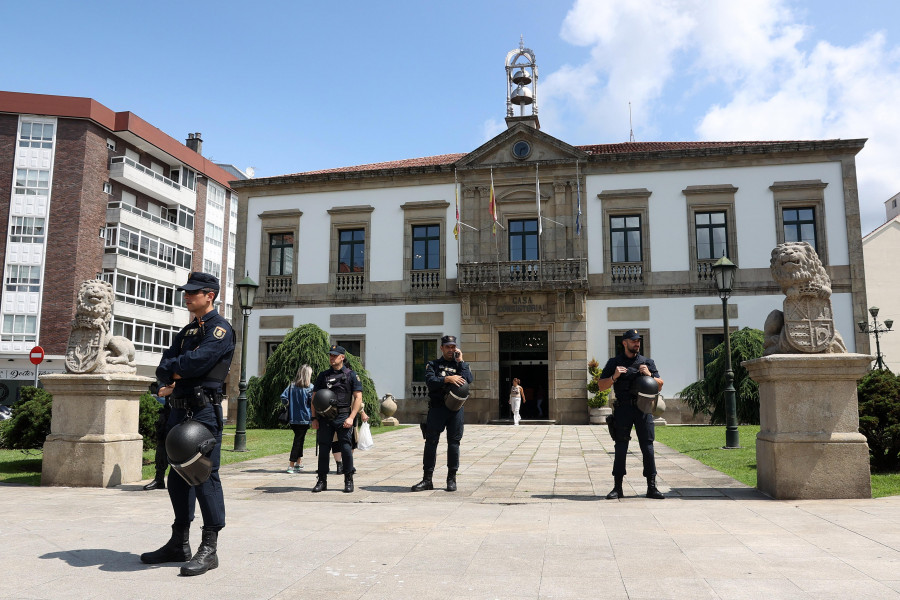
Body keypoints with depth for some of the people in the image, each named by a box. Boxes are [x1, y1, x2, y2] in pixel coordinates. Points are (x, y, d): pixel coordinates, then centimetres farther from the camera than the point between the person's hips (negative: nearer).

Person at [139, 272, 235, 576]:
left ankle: (209, 548, 0)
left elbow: (196, 363, -21)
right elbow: (163, 370, 11)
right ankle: (179, 544, 23)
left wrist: (173, 369, -3)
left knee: (205, 476, -7)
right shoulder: (186, 331, 21)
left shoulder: (220, 328, -6)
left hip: (204, 411, -9)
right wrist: (172, 379, -11)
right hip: (179, 411, 9)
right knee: (179, 476, 13)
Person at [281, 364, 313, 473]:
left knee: (299, 439, 19)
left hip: (293, 418, 5)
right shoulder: (309, 387, -9)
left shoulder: (292, 385, 4)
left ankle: (299, 462, 26)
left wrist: (289, 404, 12)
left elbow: (283, 397, -3)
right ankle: (291, 466, -1)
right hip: (304, 418, -5)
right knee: (299, 440, 1)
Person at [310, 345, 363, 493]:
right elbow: (314, 398, 13)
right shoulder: (323, 375, 12)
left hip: (343, 417, -3)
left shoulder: (351, 375, 4)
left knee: (346, 448, -4)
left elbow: (358, 398, -1)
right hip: (325, 418, 3)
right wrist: (314, 418, 3)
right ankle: (322, 480, 15)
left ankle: (349, 481, 9)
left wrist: (351, 418, -11)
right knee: (323, 449, 3)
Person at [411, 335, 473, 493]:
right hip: (436, 407, -1)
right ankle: (427, 479, 5)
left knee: (453, 442, 3)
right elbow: (430, 381, -7)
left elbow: (468, 379, -5)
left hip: (456, 408, 1)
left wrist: (460, 361, -3)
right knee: (431, 442, -1)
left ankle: (452, 478, 13)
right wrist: (447, 379, -19)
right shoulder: (433, 365, 12)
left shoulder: (462, 364, 15)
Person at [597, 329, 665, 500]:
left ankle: (651, 487, 7)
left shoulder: (648, 362, 14)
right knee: (620, 448, -1)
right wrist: (614, 377, -11)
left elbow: (660, 385, 10)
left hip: (643, 409, 1)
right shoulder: (614, 362, 9)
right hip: (623, 409, -1)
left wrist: (649, 375, -8)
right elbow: (601, 386, 6)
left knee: (647, 447, 0)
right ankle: (618, 488, 4)